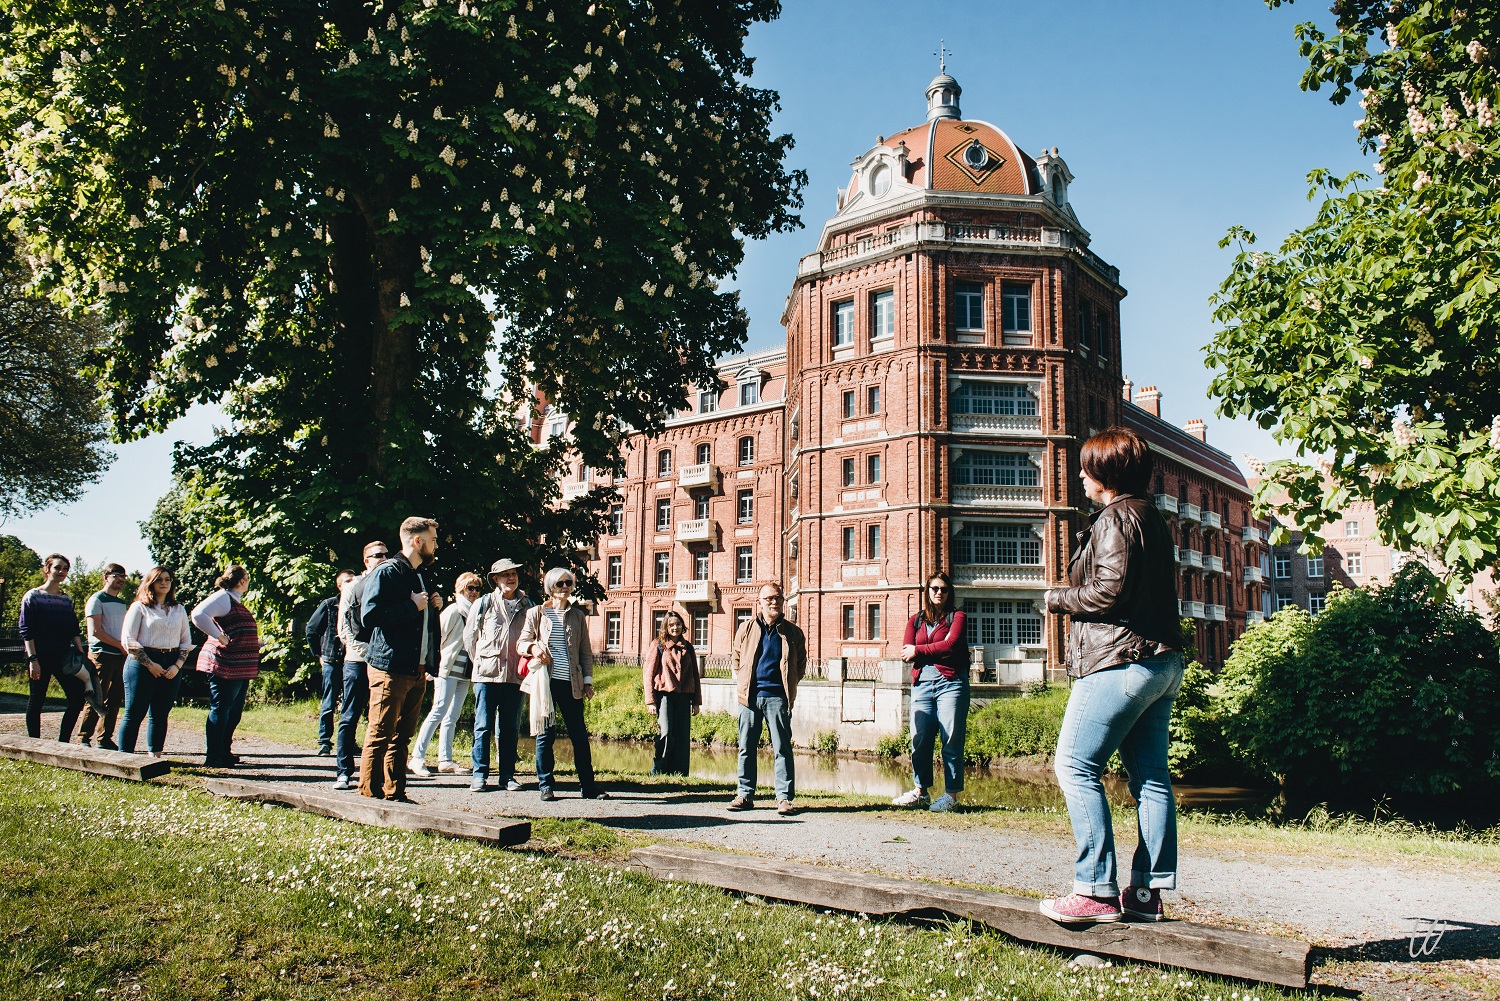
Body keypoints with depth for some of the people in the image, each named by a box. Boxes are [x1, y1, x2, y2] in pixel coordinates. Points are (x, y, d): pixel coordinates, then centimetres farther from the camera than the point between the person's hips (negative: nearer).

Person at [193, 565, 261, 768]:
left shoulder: (236, 600, 19)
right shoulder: (222, 597, -10)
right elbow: (198, 614, -27)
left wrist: (257, 642, 24)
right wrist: (219, 637, -23)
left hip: (240, 668, 10)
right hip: (225, 666, -10)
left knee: (234, 712, 15)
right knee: (220, 710, -4)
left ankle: (224, 752, 24)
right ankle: (214, 757, 1)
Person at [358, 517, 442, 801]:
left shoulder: (421, 576, 20)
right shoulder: (386, 573, -7)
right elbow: (369, 616, -20)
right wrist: (412, 606, -16)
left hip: (416, 671, 8)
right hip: (389, 668, -8)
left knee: (402, 737, 12)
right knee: (380, 735, -2)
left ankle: (395, 793, 18)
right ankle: (369, 794, 5)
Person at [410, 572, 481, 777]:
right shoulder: (454, 610, -6)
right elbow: (437, 636, -7)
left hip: (465, 672, 7)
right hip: (448, 668, -7)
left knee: (452, 716, 8)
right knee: (439, 712, -11)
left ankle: (445, 760, 10)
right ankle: (417, 758, -8)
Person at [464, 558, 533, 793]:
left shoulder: (527, 605, 8)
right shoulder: (484, 603, 4)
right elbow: (469, 636, 12)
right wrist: (480, 662, 12)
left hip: (515, 676, 2)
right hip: (486, 674, -2)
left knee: (510, 728, 6)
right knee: (483, 726, -1)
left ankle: (507, 775, 13)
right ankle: (479, 774, 6)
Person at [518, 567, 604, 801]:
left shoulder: (578, 615, 14)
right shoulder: (536, 613, 8)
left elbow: (586, 652, 15)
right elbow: (521, 643, 7)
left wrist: (587, 681, 9)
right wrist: (533, 647, -16)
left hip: (571, 683, 2)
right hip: (545, 680, -2)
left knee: (579, 734, 2)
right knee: (545, 733, 0)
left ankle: (588, 786, 8)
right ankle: (546, 785, 10)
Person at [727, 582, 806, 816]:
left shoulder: (792, 633, 6)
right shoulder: (746, 629, 9)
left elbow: (801, 664, 16)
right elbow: (736, 658, 20)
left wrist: (789, 684, 5)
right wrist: (741, 683, 10)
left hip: (777, 697, -2)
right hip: (749, 696, 2)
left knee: (782, 748, -3)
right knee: (747, 747, 6)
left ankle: (784, 797, 2)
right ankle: (745, 795, 16)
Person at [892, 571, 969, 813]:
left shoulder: (956, 617, 8)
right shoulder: (916, 620, 18)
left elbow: (951, 645, -10)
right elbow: (906, 653, 4)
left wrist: (919, 651, -4)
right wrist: (937, 651, -7)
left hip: (950, 682, -3)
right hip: (922, 683, 4)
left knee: (951, 740, -5)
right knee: (919, 739, 1)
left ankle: (951, 794, -1)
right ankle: (920, 791, 12)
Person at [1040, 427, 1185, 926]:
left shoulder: (1116, 519, -11)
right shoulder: (1153, 518, 19)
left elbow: (1109, 590, -19)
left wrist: (1058, 598, -3)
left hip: (1120, 661, -10)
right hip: (1162, 661, 10)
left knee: (1074, 765, -6)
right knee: (1151, 775, 8)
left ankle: (1097, 889, -8)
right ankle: (1148, 890, 11)